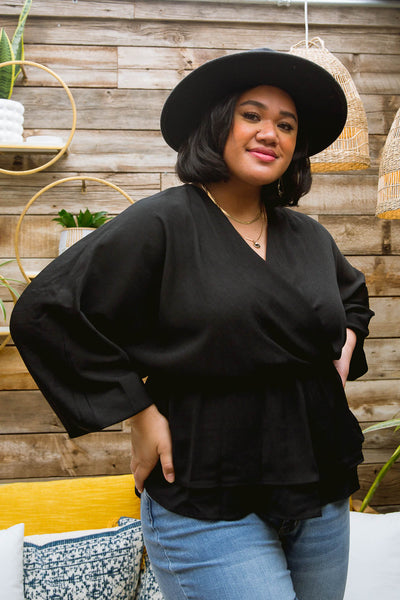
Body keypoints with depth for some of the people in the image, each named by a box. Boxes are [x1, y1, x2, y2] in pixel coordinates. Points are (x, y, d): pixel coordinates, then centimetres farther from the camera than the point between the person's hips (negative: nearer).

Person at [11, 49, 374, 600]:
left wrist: (346, 344, 9)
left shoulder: (309, 237, 9)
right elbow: (44, 312, -14)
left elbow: (354, 298, 30)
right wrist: (138, 410, -14)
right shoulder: (162, 224, -11)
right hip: (210, 511, -6)